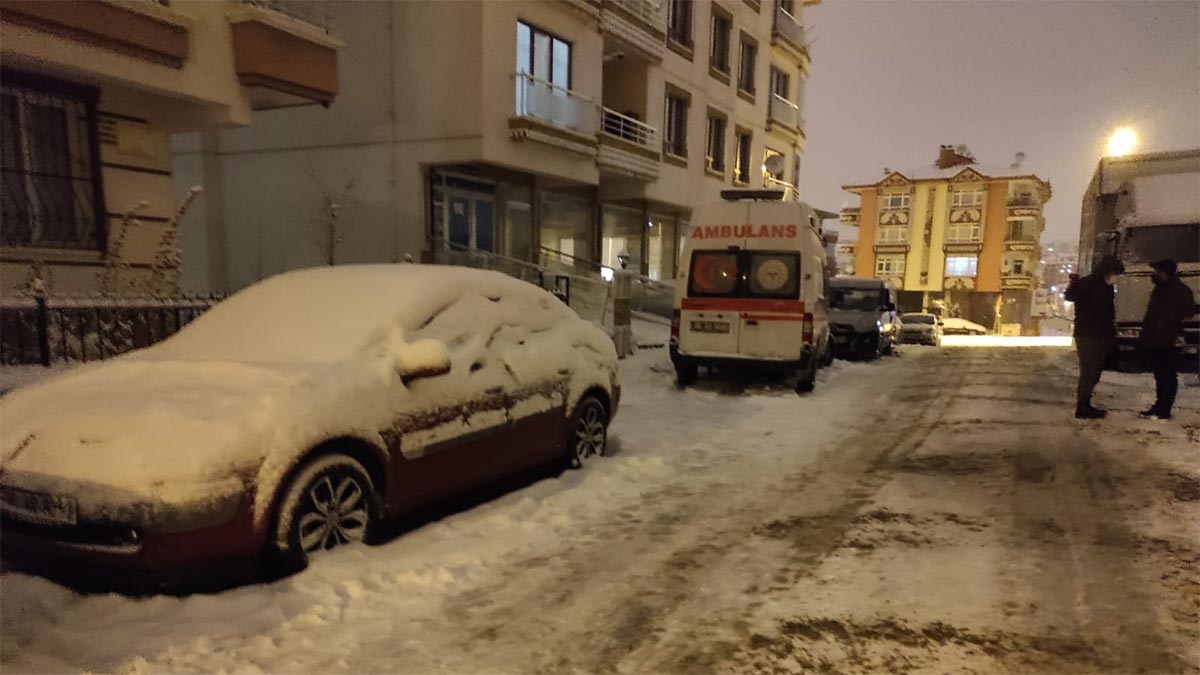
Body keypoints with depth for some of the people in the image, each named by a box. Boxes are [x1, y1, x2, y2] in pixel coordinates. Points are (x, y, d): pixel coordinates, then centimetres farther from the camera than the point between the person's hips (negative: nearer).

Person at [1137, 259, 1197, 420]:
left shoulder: (1180, 290, -8)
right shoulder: (1159, 289, 18)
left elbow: (1189, 311, -19)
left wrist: (1166, 322, -19)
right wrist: (1145, 332, 13)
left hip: (1165, 341, -9)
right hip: (1152, 340, 9)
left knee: (1167, 376, -4)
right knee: (1160, 375, 15)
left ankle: (1164, 410, -1)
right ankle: (1160, 406, 22)